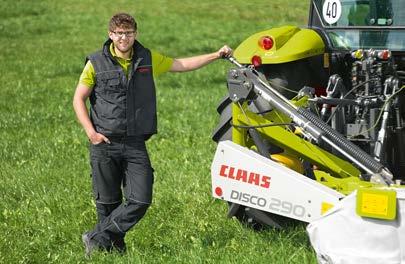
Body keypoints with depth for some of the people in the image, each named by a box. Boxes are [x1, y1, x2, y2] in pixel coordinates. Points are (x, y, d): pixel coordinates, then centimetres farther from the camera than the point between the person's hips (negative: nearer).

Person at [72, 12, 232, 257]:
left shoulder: (148, 59, 8)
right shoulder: (96, 63, 1)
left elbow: (183, 64, 19)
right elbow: (79, 99, 3)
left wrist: (217, 55, 14)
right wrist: (91, 131, -9)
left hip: (136, 145, 2)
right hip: (105, 143, -2)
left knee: (140, 201, -8)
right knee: (107, 202, 3)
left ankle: (97, 239, 3)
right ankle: (115, 247, 19)